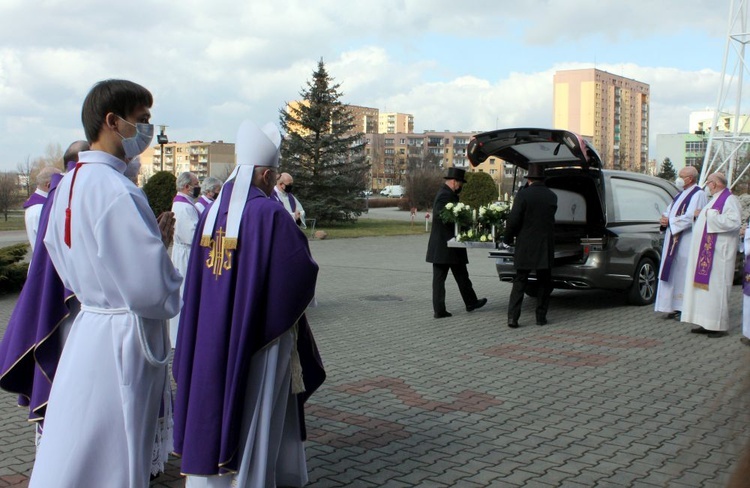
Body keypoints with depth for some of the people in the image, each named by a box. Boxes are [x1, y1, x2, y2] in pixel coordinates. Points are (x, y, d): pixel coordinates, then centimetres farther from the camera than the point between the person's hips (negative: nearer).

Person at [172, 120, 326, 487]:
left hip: (211, 333, 7)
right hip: (258, 333, -6)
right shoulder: (269, 213, -17)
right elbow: (302, 271, -12)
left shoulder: (214, 210, 2)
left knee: (213, 407, 17)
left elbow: (198, 274, 8)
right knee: (254, 412, 7)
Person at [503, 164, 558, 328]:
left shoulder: (523, 194, -10)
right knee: (544, 283, 14)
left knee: (519, 283, 5)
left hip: (525, 247, -2)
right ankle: (541, 316, 14)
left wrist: (507, 239, 2)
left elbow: (513, 220, -13)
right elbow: (549, 219, 13)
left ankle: (513, 317, -2)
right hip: (545, 247, 2)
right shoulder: (552, 196, 4)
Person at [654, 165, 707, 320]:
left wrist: (669, 221, -13)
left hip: (687, 242, -9)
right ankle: (676, 307, 12)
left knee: (683, 273, -7)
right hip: (673, 241, 9)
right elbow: (669, 212, 19)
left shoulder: (698, 194, -9)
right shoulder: (681, 194, 18)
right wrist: (665, 219, -3)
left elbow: (690, 218, -20)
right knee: (673, 273, 8)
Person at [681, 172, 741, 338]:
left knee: (716, 287, -6)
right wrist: (700, 215, 15)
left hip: (718, 253, -10)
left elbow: (735, 222, -26)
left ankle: (720, 326, -1)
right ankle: (707, 324, 14)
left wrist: (711, 215, -20)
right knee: (705, 287, 9)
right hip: (704, 253, 10)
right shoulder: (714, 200, 19)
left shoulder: (729, 200, -11)